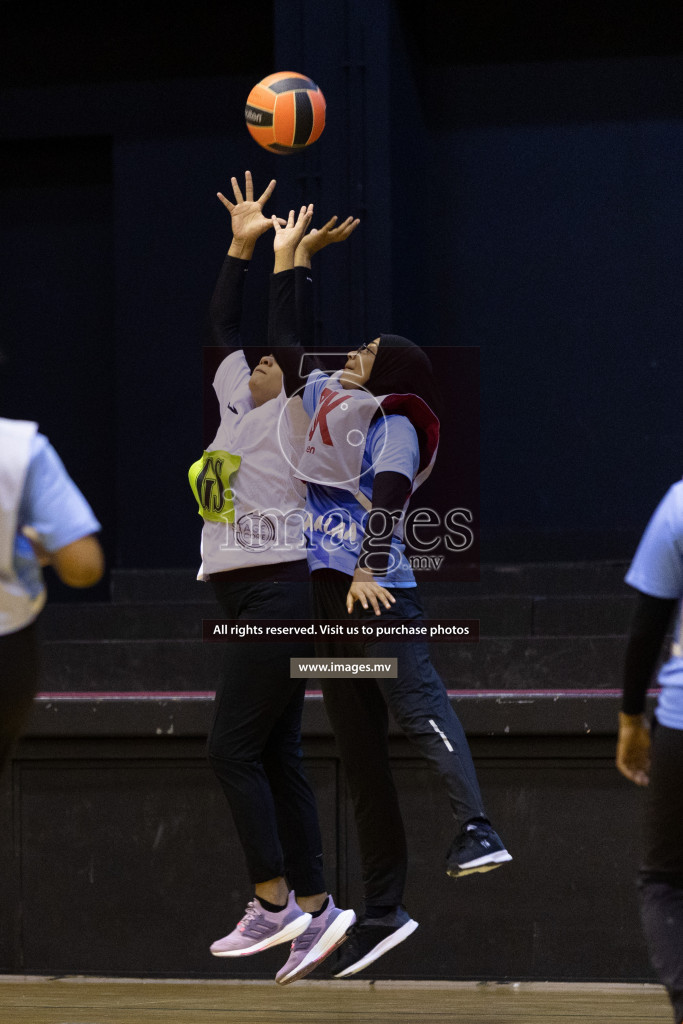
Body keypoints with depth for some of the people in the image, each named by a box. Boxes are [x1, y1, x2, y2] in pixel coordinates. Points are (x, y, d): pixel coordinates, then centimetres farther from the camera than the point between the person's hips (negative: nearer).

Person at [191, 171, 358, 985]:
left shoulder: (297, 417, -5)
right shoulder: (240, 405, 15)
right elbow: (222, 324, 21)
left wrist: (296, 258, -10)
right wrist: (242, 245, 19)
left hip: (280, 592, -9)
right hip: (249, 597, 9)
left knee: (234, 748, -11)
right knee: (275, 758, 6)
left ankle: (274, 902, -9)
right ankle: (315, 909, 7)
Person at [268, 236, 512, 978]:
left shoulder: (394, 422, 4)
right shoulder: (325, 400, 20)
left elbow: (391, 492, -10)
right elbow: (282, 349, 29)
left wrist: (369, 570, -20)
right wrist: (286, 263, 29)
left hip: (377, 592, -6)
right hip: (330, 597, 6)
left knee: (415, 703, -22)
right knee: (360, 758, 0)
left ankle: (477, 832, -36)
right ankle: (381, 911, -3)